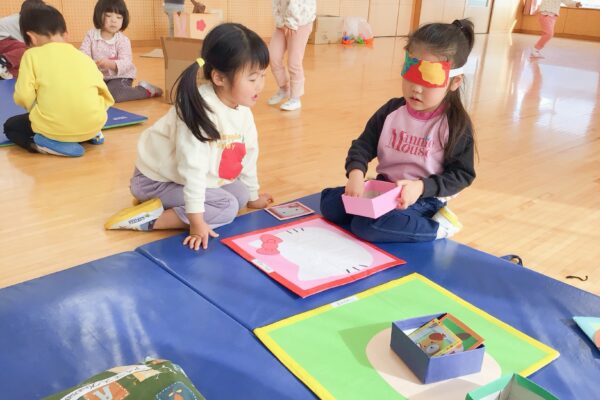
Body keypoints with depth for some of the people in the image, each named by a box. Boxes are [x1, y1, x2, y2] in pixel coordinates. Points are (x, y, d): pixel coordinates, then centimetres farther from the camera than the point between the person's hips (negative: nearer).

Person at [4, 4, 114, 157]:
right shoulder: (84, 57, 16)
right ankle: (92, 135, 13)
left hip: (54, 127, -5)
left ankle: (51, 143, -2)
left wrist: (36, 109, 19)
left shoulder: (32, 55, 6)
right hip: (94, 123, 5)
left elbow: (23, 96, -4)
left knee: (10, 126, 26)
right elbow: (105, 95, 13)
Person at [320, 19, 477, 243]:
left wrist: (421, 187, -26)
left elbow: (461, 174, -10)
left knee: (366, 226, -27)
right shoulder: (391, 110, -2)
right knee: (330, 204, -6)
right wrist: (356, 173, -22)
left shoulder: (456, 124, -14)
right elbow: (363, 145, 0)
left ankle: (436, 227, -10)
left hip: (424, 198, -6)